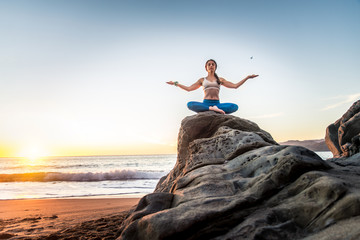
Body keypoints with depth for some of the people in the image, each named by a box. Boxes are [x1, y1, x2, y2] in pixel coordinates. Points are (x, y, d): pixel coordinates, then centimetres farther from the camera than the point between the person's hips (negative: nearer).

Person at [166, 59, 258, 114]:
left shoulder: (220, 80, 19)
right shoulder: (202, 80, 19)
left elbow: (235, 85, 17)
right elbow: (189, 88, 19)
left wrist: (247, 77, 13)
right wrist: (175, 83, 17)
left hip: (217, 103, 1)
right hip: (205, 103, -1)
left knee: (234, 106, -27)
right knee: (190, 104, -33)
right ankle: (212, 109, -41)